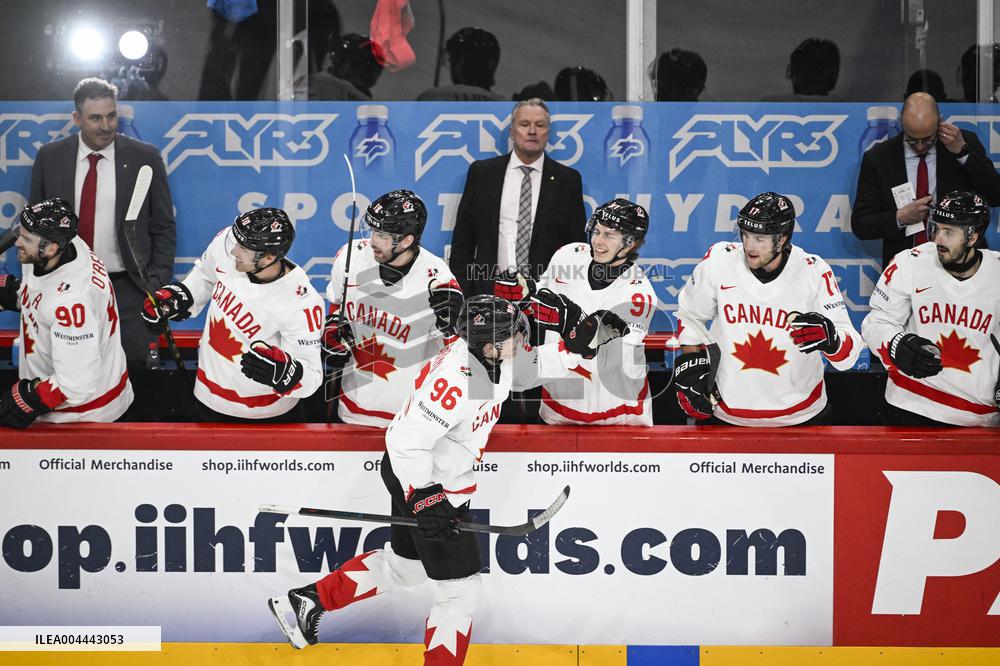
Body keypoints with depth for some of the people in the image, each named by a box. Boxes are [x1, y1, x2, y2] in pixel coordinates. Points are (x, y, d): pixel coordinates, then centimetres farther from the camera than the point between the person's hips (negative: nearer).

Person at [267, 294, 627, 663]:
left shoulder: (496, 353, -8)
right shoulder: (455, 380, -34)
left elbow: (529, 367, 12)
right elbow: (408, 441, -31)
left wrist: (578, 343, -2)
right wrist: (424, 499, -28)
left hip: (444, 477, 10)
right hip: (419, 479, -10)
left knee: (405, 564, 26)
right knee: (460, 589, -2)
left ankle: (309, 599, 37)